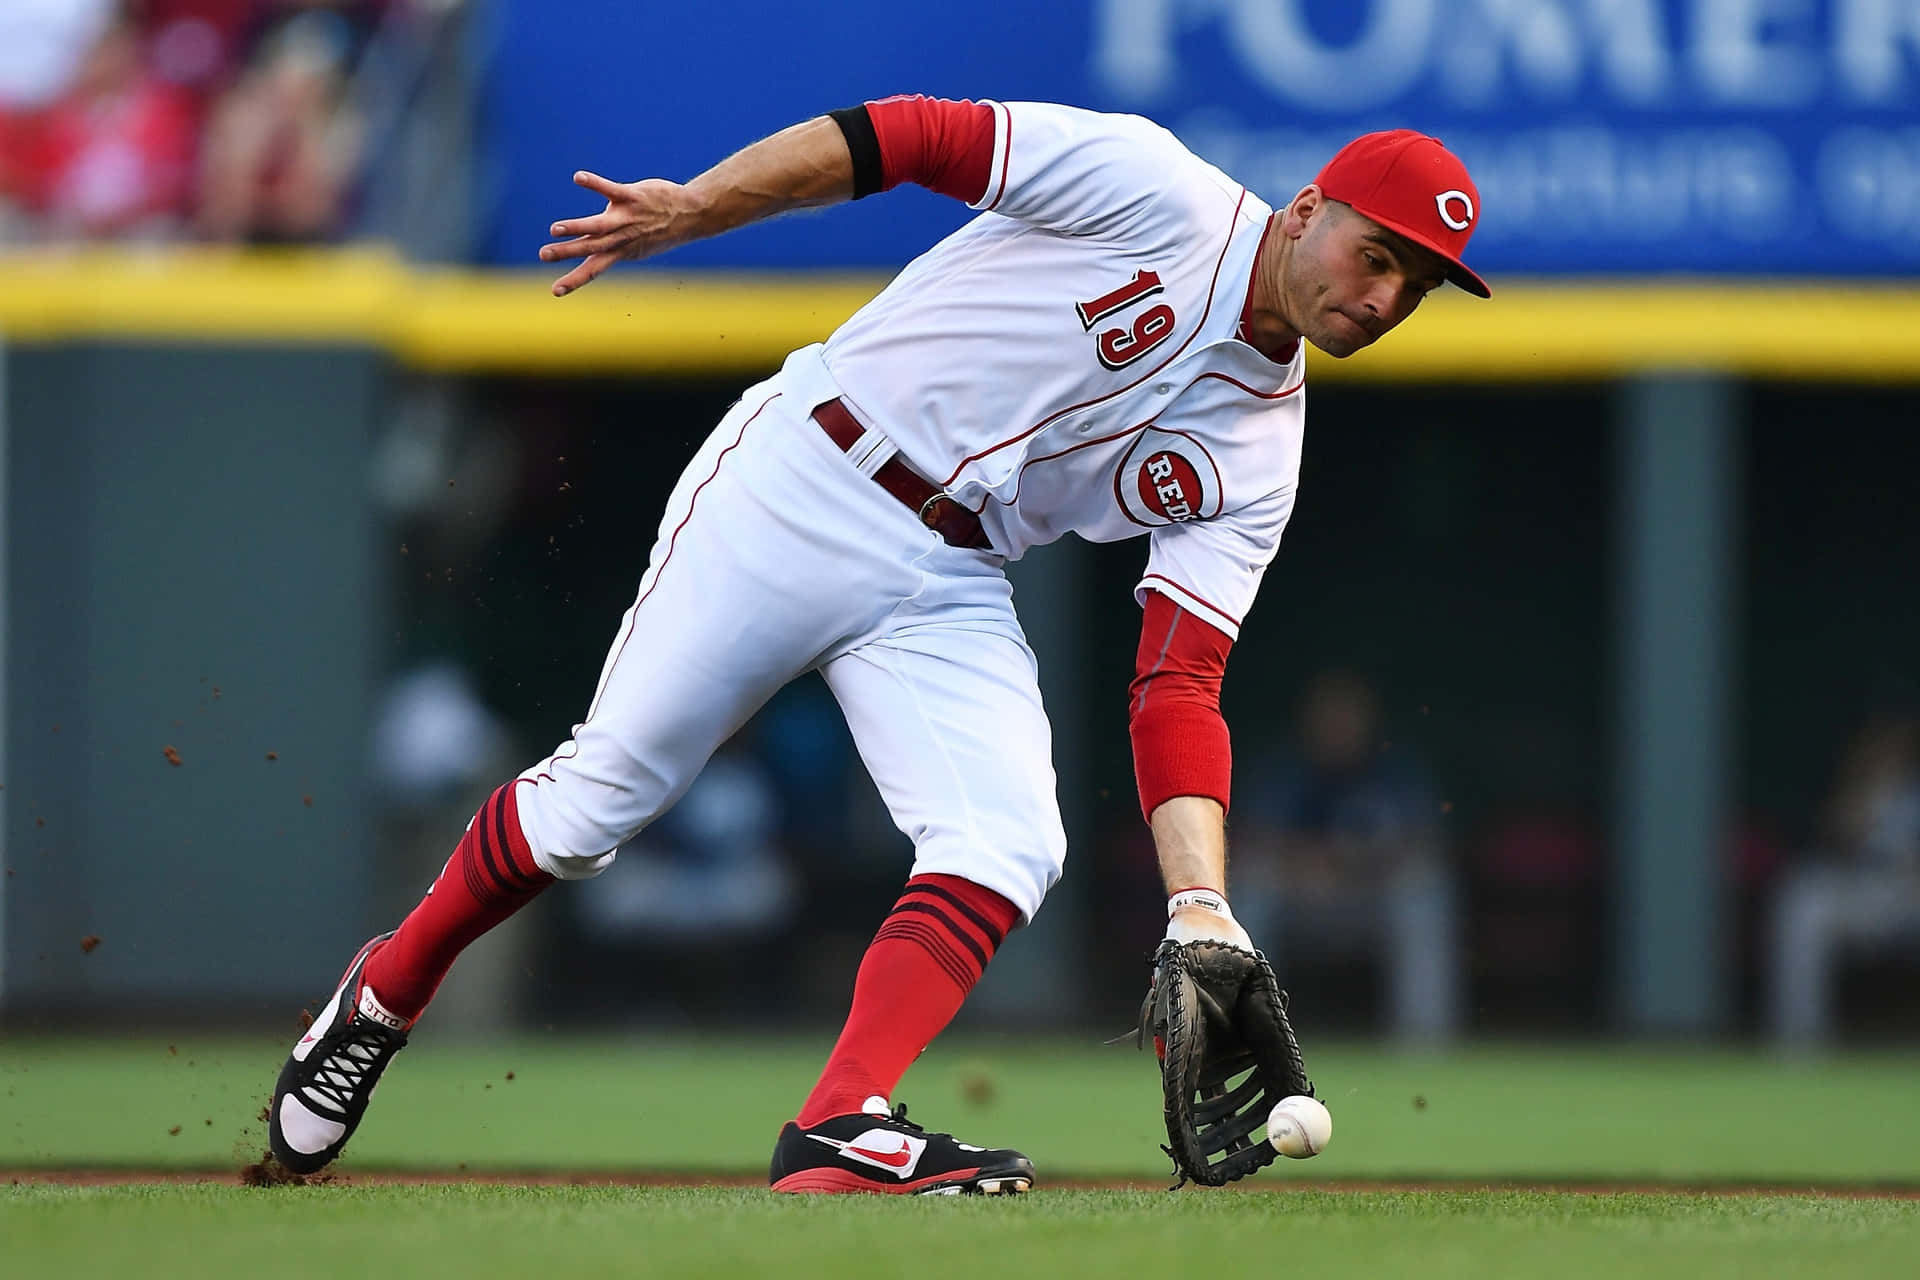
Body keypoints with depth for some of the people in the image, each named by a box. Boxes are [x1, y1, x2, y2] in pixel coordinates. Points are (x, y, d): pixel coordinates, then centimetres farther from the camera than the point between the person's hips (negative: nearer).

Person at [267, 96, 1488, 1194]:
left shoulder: (1256, 457, 3)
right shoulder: (1156, 193, -11)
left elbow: (1177, 687, -3)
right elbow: (906, 136, -10)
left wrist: (1201, 905, -17)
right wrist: (688, 209, -19)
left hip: (948, 594, 5)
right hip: (797, 493, -5)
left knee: (1010, 845, -18)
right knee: (599, 798, -3)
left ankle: (839, 1133, -26)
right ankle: (384, 996, 20)